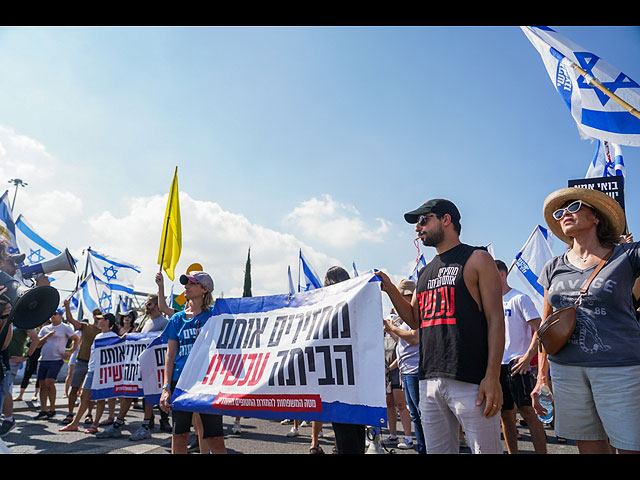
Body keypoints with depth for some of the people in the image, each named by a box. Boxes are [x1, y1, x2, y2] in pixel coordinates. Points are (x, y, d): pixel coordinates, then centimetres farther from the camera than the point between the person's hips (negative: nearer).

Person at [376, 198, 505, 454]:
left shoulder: (477, 259, 0)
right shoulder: (425, 272, 19)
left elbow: (495, 318, -7)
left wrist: (493, 377, -15)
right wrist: (390, 289, 8)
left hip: (470, 380, -6)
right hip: (430, 380, 6)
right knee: (437, 450, 13)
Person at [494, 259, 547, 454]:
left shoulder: (519, 298, -4)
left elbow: (539, 330, -10)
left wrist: (527, 357, -19)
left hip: (516, 364, -6)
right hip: (496, 364, 6)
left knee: (527, 411, -7)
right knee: (505, 414, 9)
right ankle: (512, 453, 19)